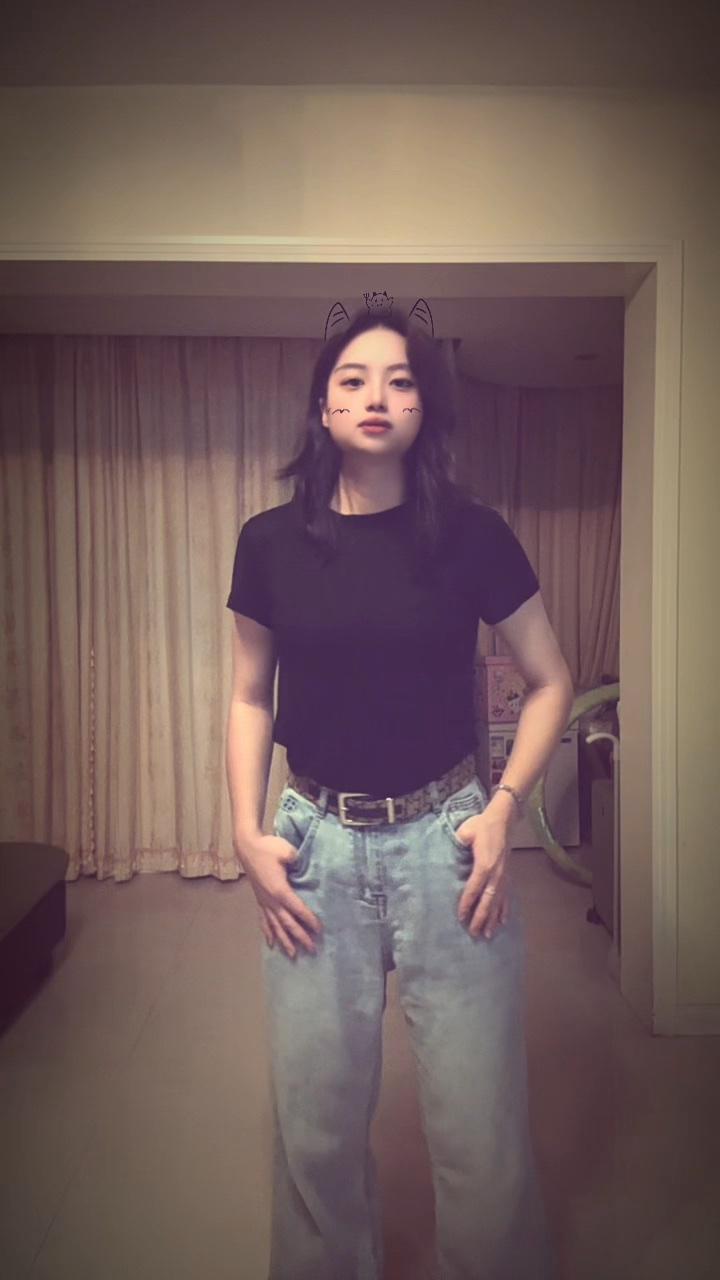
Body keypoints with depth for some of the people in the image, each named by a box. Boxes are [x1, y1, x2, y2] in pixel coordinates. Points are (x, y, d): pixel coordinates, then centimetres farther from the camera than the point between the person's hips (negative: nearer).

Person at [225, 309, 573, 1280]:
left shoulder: (471, 535, -4)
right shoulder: (271, 542, 0)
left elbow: (551, 680, 5)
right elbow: (250, 697, 9)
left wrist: (503, 809, -6)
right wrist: (247, 834, 0)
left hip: (443, 840, -1)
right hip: (315, 845, 2)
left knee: (482, 1128, 7)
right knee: (317, 1124, 13)